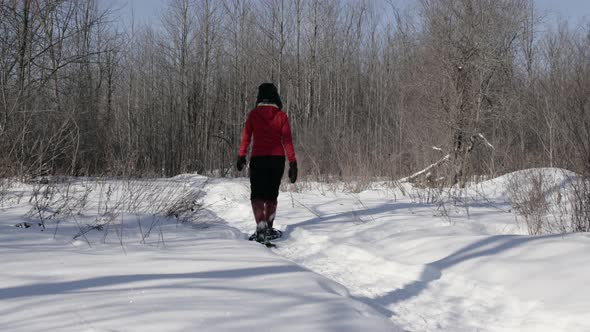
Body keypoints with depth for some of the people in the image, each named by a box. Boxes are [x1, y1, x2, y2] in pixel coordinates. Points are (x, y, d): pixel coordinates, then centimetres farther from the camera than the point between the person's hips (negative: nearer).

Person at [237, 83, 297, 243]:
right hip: (277, 158, 2)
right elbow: (287, 140, -3)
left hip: (258, 158, -2)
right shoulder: (281, 115, 1)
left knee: (257, 195, 0)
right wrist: (293, 163, -2)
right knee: (271, 195, 16)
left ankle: (261, 229, -18)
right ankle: (269, 229, 17)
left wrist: (241, 156, 14)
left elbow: (245, 137, 2)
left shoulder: (254, 114, 0)